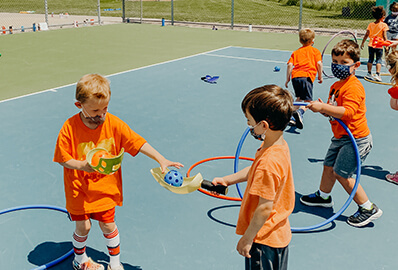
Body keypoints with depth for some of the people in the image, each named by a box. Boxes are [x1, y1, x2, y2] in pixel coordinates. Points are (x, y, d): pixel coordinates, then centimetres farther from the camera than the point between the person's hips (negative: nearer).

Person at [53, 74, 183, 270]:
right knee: (83, 227, 11)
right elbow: (63, 159, -10)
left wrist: (161, 160, -20)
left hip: (105, 188, 1)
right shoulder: (70, 128, -18)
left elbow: (138, 143, -12)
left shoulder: (114, 124, -13)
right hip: (79, 190, -1)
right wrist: (81, 165, -28)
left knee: (108, 225, 9)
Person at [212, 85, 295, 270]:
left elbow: (265, 208, -27)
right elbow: (253, 172, 15)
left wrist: (247, 238, -17)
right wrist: (227, 180, 10)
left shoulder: (268, 162, -33)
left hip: (265, 240, -9)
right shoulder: (280, 145, -3)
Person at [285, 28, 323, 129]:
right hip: (307, 76, -4)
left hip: (295, 76, 4)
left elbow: (290, 65, 9)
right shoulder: (315, 51, 14)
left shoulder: (296, 52, 21)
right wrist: (320, 76, 11)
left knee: (299, 98, 23)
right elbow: (319, 64, 0)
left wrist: (287, 79, 12)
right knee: (307, 100, -6)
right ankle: (299, 112, -34)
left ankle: (293, 118, 16)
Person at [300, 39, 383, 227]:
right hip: (340, 137, 10)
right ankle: (323, 196, 45)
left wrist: (323, 107, -39)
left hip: (355, 139, -10)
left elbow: (348, 112, -36)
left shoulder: (353, 88, -22)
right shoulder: (336, 86, 9)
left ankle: (369, 208, 6)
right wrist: (324, 109, -2)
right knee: (329, 166, 21)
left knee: (341, 173, -8)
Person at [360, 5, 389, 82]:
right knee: (379, 60, 2)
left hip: (371, 45, 4)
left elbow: (366, 35, 3)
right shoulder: (384, 25, -8)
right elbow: (384, 36, -11)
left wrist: (362, 43, 11)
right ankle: (377, 74, -7)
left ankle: (369, 73, 19)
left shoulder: (370, 24, 3)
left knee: (371, 59, 14)